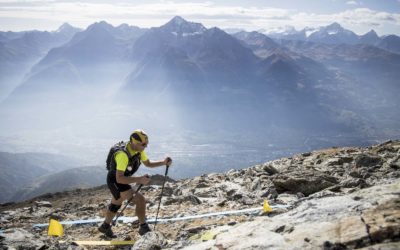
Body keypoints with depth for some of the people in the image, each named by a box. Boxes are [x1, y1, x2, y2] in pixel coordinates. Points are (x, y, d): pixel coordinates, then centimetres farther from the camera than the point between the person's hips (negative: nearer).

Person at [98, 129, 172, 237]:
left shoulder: (139, 150, -9)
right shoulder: (123, 155, -36)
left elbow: (148, 163, 6)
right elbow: (119, 178, -40)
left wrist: (163, 162, -10)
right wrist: (139, 180, -46)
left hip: (122, 180, 9)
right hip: (115, 181, -9)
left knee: (116, 204, 29)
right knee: (140, 199, -20)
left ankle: (105, 226, 51)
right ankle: (144, 228, -7)